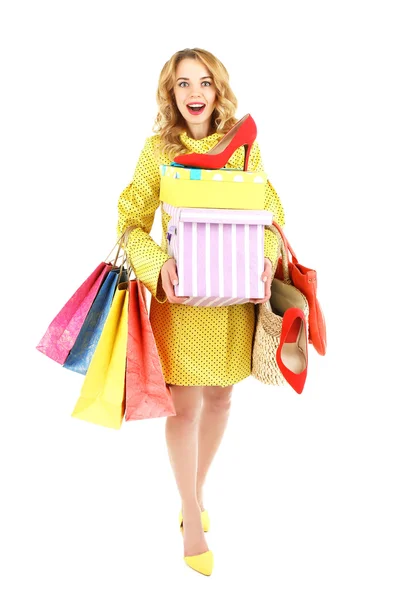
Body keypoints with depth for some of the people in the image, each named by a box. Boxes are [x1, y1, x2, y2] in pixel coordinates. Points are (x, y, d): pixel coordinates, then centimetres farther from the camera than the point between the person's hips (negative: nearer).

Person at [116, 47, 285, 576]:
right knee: (184, 405, 2)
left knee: (219, 396, 14)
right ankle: (192, 517, 21)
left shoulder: (244, 145, 1)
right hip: (180, 292, -2)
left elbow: (271, 213, 5)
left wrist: (266, 257, -14)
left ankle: (197, 492, 38)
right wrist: (158, 265, -22)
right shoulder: (158, 148, -4)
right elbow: (132, 223, -4)